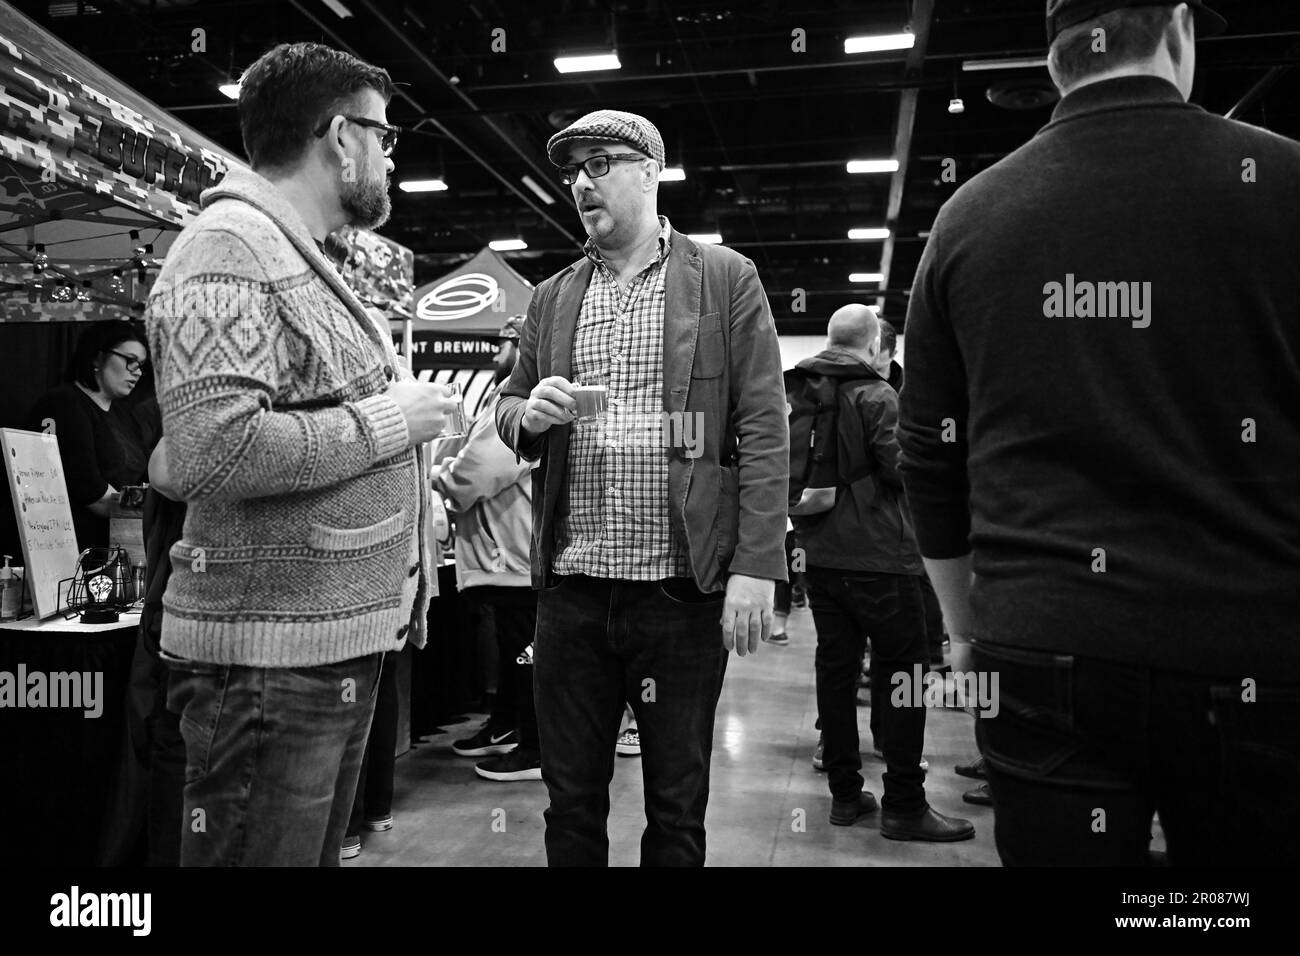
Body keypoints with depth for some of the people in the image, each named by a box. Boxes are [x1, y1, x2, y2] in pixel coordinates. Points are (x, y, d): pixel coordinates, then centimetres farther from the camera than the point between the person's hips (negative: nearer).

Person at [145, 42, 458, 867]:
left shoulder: (304, 261, 18)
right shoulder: (229, 249, -13)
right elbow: (213, 449, -26)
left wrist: (409, 486, 11)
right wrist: (387, 419, -16)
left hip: (344, 638, 10)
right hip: (271, 655, -10)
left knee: (321, 848, 20)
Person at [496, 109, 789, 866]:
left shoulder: (727, 279, 0)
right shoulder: (552, 298, 12)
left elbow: (764, 432, -5)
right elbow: (509, 415, 17)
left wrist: (755, 568, -14)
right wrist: (529, 412, -7)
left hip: (683, 590, -3)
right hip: (571, 589, 4)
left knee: (677, 810, 11)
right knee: (570, 802, 14)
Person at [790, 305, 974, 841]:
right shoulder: (875, 397, -11)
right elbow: (903, 469, -17)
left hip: (820, 554, 7)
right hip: (877, 556, -7)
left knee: (835, 667, 11)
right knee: (901, 673, 2)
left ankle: (844, 792, 20)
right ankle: (904, 805, 7)